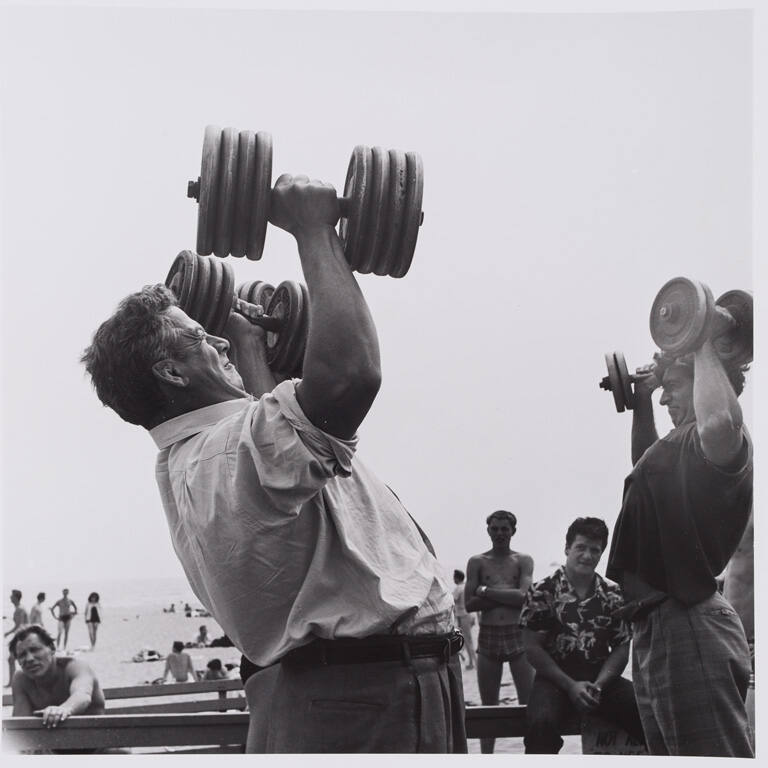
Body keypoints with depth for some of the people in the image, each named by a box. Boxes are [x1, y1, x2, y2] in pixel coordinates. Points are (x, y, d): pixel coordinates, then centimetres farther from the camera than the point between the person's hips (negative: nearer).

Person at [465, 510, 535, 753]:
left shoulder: (523, 561, 3)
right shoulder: (477, 562, 5)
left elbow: (524, 596, -13)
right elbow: (469, 604, -4)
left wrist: (485, 591, -9)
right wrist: (507, 595, -11)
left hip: (518, 635, -1)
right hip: (487, 636, 1)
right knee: (488, 706, 8)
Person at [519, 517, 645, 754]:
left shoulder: (613, 596, 9)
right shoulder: (542, 592, 0)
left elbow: (621, 648, 8)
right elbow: (533, 648, -3)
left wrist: (599, 684, -11)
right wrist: (570, 685, -14)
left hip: (602, 678, 3)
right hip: (555, 678, -3)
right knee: (542, 723, -35)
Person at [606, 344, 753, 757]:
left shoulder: (718, 442, -13)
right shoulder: (685, 442, 17)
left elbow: (721, 419, -39)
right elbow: (649, 467, 40)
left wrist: (704, 348, -23)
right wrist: (642, 403, 28)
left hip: (688, 631, -11)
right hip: (660, 626, 11)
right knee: (673, 752, 19)